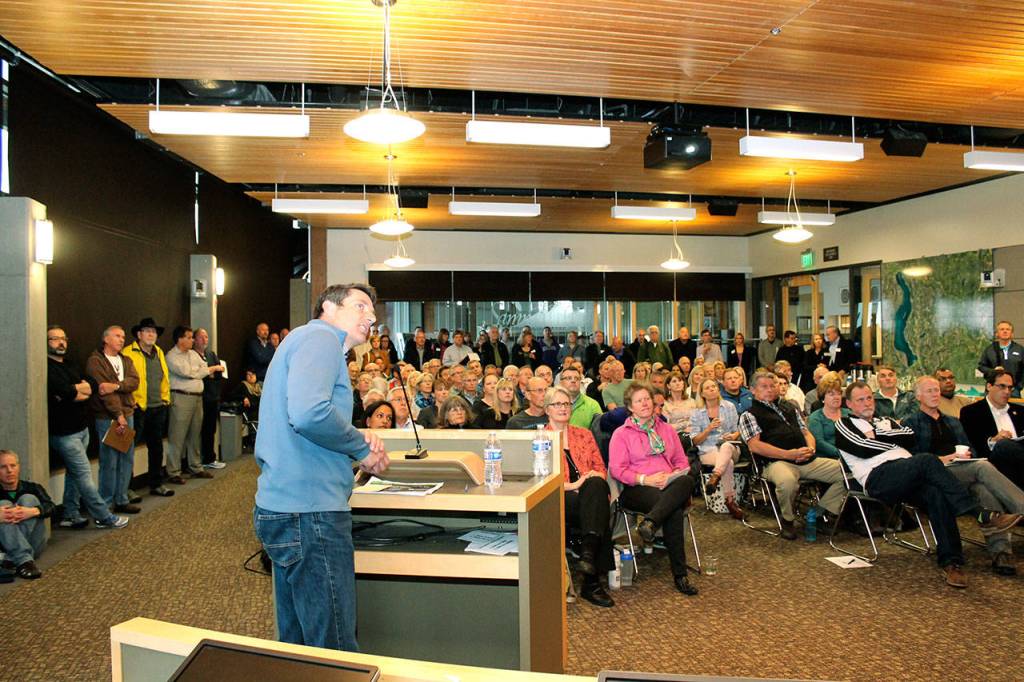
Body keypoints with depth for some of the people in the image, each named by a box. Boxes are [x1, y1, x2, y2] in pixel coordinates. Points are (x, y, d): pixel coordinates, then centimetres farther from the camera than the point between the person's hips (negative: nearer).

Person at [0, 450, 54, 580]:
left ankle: (12, 558, -31)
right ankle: (23, 560, -40)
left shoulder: (32, 488, 11)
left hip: (34, 545, 0)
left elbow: (50, 507, -6)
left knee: (28, 499, -14)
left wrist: (34, 511, -29)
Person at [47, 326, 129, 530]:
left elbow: (90, 389, 3)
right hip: (64, 432, -8)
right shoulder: (46, 367, -12)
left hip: (81, 427, 8)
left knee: (74, 473, 13)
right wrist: (78, 389, -4)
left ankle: (70, 515, 23)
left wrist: (71, 390, -14)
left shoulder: (70, 364, 14)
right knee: (84, 474, -4)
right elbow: (63, 391, -23)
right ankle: (105, 517, 1)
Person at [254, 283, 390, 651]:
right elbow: (307, 413, -27)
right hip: (309, 511, -11)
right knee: (336, 650, -2)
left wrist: (356, 442, 7)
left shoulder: (305, 341, 22)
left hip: (282, 509, 11)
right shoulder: (320, 337, -9)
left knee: (296, 642, 20)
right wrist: (363, 447, -11)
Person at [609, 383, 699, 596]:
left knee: (687, 481, -37)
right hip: (636, 489, -3)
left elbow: (682, 462, 19)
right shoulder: (621, 433, 11)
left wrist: (673, 476, -5)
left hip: (671, 486, 4)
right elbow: (617, 469, 0)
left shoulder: (667, 430, 24)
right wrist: (645, 479, -15)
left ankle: (650, 522, -47)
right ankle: (679, 574, -31)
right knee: (674, 510, -36)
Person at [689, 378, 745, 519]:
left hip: (730, 448, 1)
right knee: (728, 463, -35)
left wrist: (733, 436, -9)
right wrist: (709, 429, -11)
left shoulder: (729, 407, 13)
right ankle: (730, 501, -34)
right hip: (708, 452, -1)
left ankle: (714, 477, -56)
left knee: (726, 446, -39)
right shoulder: (697, 414, 8)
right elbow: (695, 441, 5)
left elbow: (737, 430, 15)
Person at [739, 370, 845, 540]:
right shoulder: (749, 415, 7)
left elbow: (806, 432, 28)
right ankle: (787, 520, -10)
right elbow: (755, 445, -6)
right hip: (777, 462, -6)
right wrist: (790, 454, -14)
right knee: (787, 481, -39)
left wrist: (811, 448, 3)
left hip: (808, 461, 6)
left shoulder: (789, 408, 28)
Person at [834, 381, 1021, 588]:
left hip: (907, 477, 5)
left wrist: (877, 434, 4)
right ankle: (982, 516, -30)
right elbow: (865, 448, -5)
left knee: (937, 493, -29)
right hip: (877, 478, -5)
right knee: (927, 460, -30)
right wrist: (896, 440, 9)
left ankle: (950, 561, -29)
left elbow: (911, 437, 14)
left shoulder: (884, 421, 34)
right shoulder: (843, 425, 16)